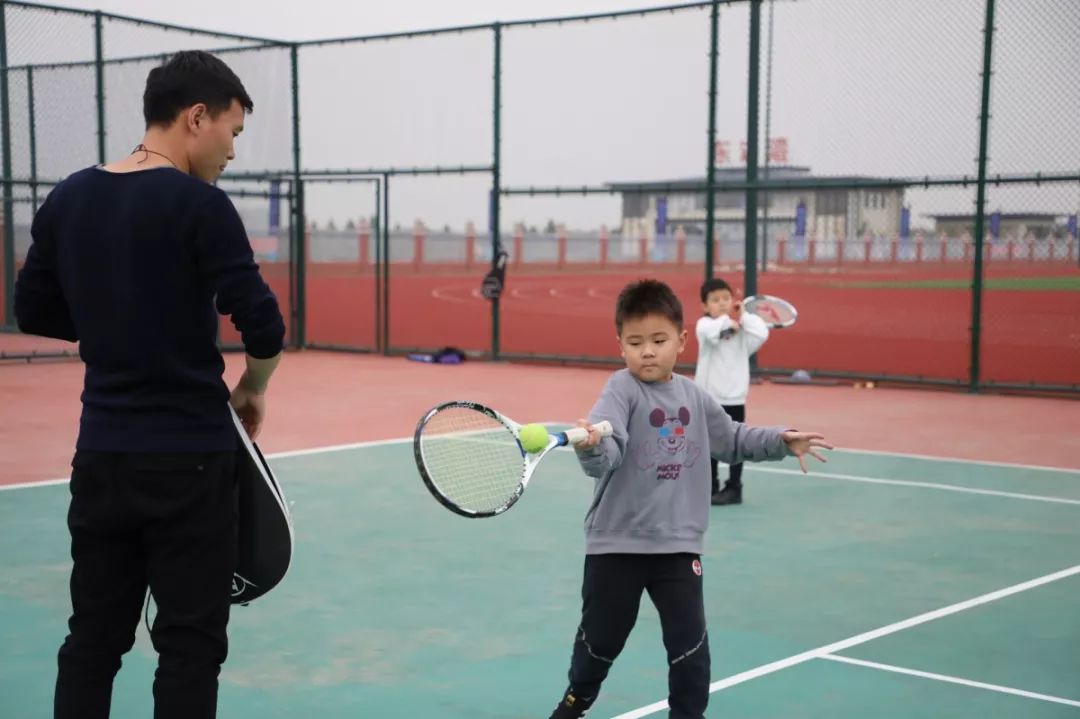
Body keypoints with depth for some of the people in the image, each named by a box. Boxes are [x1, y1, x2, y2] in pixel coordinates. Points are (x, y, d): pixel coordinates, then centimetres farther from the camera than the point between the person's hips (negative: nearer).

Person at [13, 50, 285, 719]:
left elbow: (34, 311, 13)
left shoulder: (67, 200, 5)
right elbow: (263, 326, -16)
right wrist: (253, 390, 3)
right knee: (190, 646, 4)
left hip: (101, 455, 6)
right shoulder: (199, 205, -14)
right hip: (188, 459, -6)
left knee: (92, 640, 13)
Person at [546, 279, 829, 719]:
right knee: (602, 638, 12)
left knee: (689, 642, 2)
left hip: (678, 544, 4)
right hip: (617, 542, -3)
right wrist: (591, 446, -53)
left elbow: (732, 440, 22)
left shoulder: (694, 398, 4)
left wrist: (781, 441, 10)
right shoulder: (622, 390, -14)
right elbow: (606, 458, -31)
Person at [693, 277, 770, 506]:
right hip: (708, 396, 0)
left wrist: (743, 316, -11)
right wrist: (728, 322, -18)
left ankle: (733, 489, 14)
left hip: (734, 397, 0)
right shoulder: (704, 324, -6)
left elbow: (762, 333, -19)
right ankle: (710, 488, 22)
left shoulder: (742, 327, 0)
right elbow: (712, 331, -30)